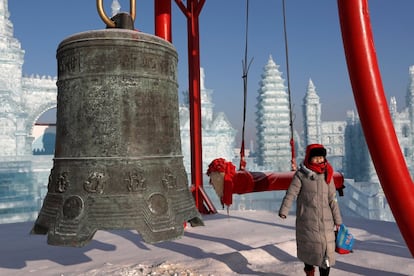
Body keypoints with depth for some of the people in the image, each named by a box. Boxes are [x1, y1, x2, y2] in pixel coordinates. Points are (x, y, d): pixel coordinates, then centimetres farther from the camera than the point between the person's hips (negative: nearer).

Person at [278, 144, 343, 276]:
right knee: (308, 245, 6)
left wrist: (337, 219, 8)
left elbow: (332, 199, 9)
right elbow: (290, 193, -11)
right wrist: (283, 211, -24)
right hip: (306, 218, -3)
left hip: (325, 219, 3)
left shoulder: (327, 175, 8)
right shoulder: (301, 174, -3)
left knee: (327, 249, -2)